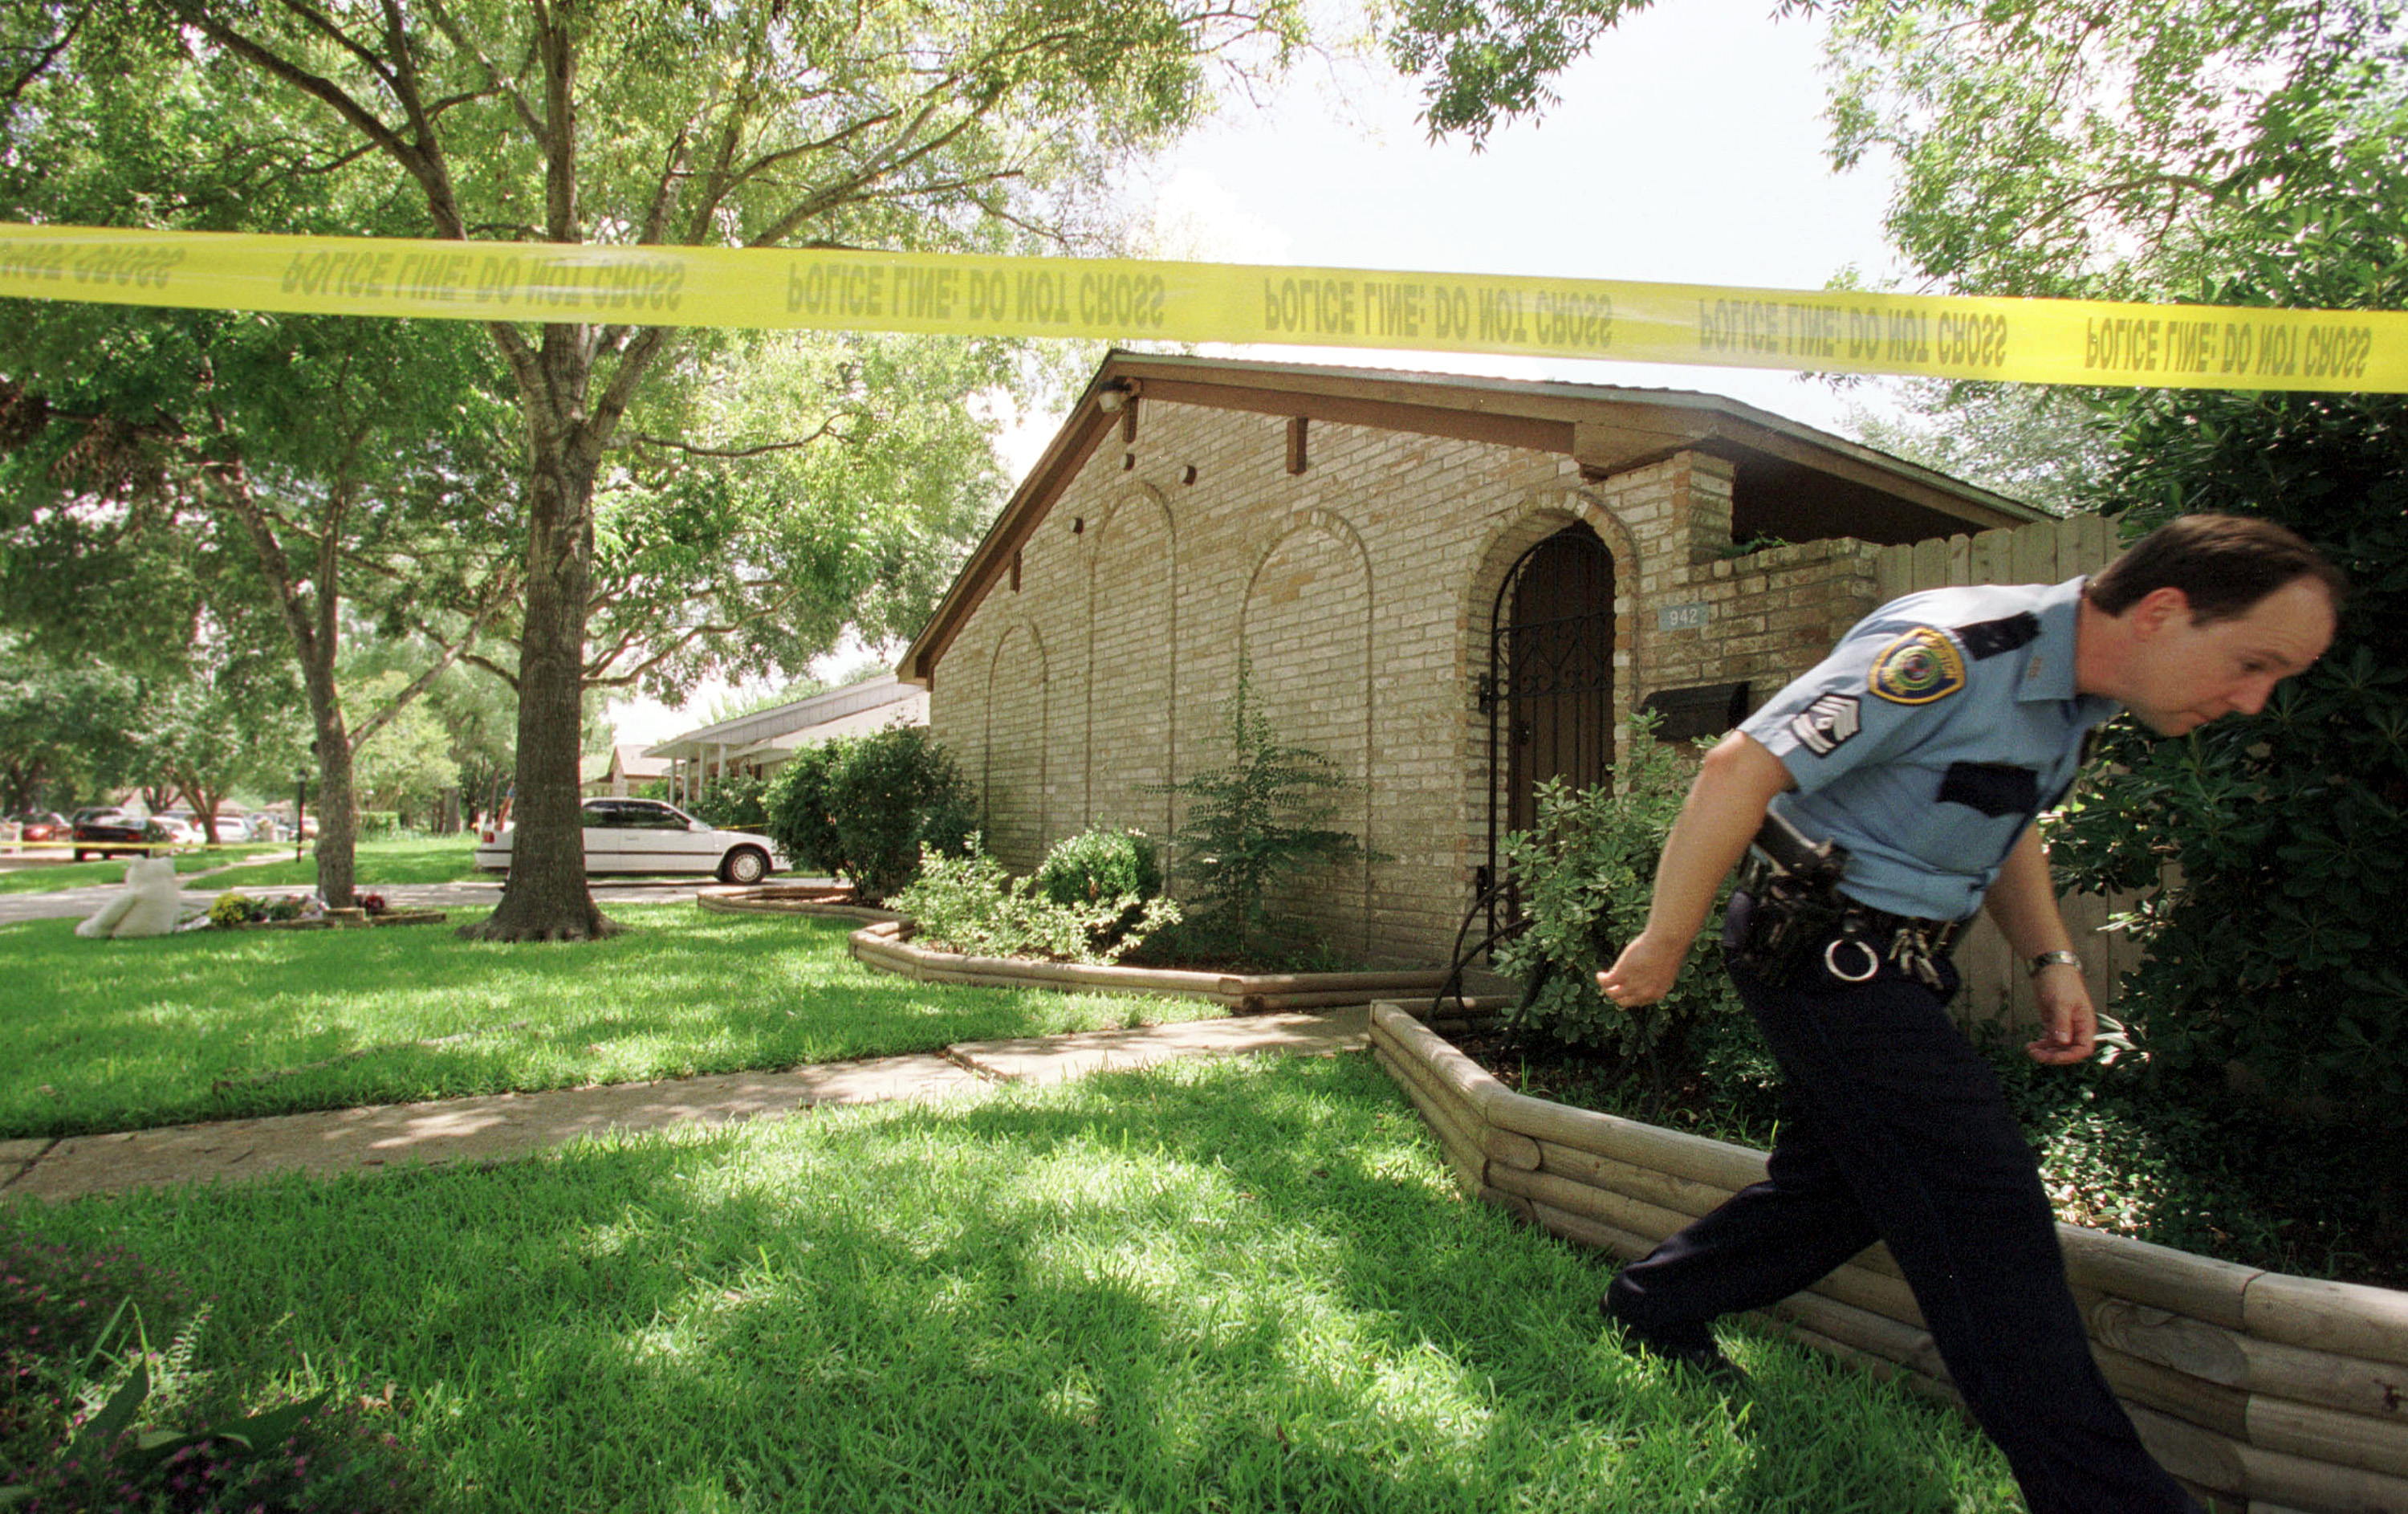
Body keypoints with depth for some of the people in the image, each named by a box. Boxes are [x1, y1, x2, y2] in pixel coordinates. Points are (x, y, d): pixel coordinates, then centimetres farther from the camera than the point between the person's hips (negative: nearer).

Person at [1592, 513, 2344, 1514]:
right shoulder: (1953, 653, -25)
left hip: (1886, 959, 10)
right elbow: (1739, 769, -28)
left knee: (1841, 1181, 16)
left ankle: (1654, 1308, 31)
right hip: (1823, 943, -10)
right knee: (1979, 1201, -8)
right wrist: (1663, 944, -22)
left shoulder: (2070, 689, 6)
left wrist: (2051, 959, 12)